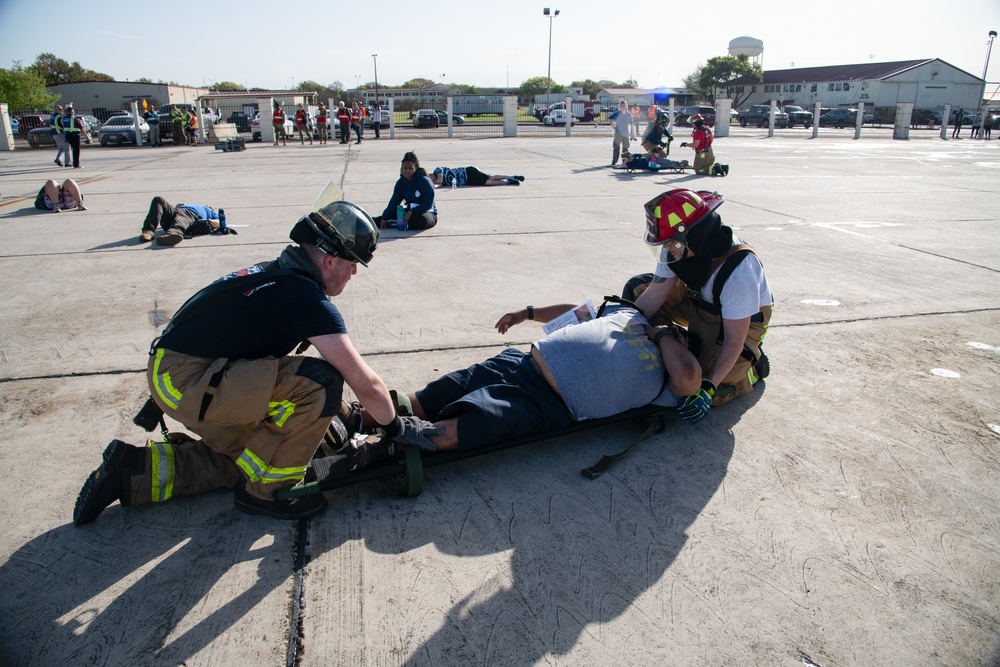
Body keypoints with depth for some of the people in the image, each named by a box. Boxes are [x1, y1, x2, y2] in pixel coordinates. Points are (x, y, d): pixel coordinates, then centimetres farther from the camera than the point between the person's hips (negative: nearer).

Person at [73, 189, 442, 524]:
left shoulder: (276, 274, 10)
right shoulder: (307, 298, -19)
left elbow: (277, 358, 22)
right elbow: (365, 383, -17)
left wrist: (327, 415, 25)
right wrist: (397, 428, -1)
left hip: (171, 374, 10)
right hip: (188, 382, -10)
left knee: (243, 461, 22)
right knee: (320, 382, -21)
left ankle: (135, 470, 21)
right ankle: (265, 490, -3)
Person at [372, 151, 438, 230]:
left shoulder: (424, 181, -15)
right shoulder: (401, 183, 4)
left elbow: (428, 204, -19)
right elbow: (394, 202, 4)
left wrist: (411, 212, -29)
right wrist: (384, 218, -8)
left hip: (428, 213, -7)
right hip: (410, 212, 7)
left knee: (421, 219, -40)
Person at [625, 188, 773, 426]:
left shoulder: (738, 270, -38)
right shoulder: (680, 245, -20)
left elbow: (734, 341, -32)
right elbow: (654, 295, -11)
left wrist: (708, 388, -34)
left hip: (743, 319, -7)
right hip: (698, 299, 7)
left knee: (708, 396, -21)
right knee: (637, 288, -5)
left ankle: (752, 364, 7)